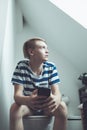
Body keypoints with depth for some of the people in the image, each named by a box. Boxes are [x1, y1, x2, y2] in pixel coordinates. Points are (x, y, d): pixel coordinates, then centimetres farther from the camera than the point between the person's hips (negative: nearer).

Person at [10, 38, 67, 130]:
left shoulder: (51, 67, -11)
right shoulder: (21, 66, -17)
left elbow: (56, 92, -19)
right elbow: (17, 94, -25)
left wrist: (56, 99, -47)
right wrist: (28, 100, -52)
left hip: (46, 105, 2)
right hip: (27, 105, -2)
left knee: (62, 107, -28)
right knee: (15, 108, -33)